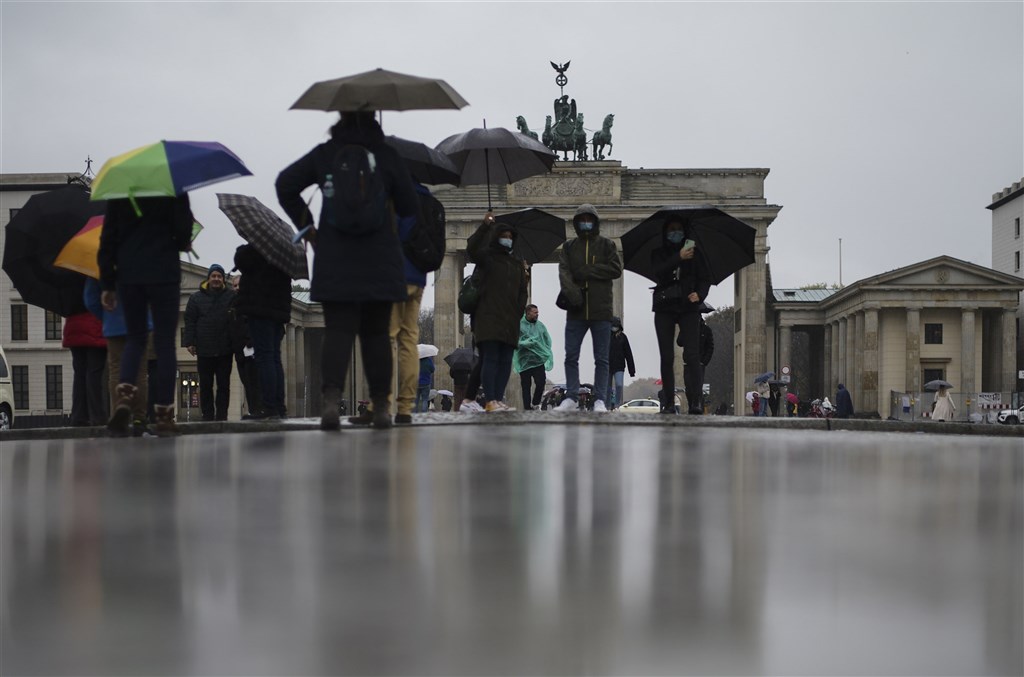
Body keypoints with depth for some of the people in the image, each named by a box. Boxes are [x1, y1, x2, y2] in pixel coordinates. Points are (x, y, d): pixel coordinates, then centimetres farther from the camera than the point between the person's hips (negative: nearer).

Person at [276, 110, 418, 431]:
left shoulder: (324, 154, 3)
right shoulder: (385, 155, 0)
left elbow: (285, 184, 1)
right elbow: (410, 206, 3)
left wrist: (306, 225, 8)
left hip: (335, 261, 0)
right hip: (380, 261, 0)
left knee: (338, 330, -1)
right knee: (376, 332, 10)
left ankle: (331, 396, -22)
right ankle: (380, 406, 11)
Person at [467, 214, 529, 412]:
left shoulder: (518, 263, 22)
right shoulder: (487, 257, 6)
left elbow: (522, 291, 22)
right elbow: (471, 248, -16)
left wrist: (519, 312, 10)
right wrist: (484, 226, -23)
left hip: (510, 320, 6)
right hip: (489, 317, -6)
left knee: (506, 361, 2)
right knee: (490, 358, -11)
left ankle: (499, 398, 3)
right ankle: (490, 401, -15)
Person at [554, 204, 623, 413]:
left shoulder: (606, 245, 8)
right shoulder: (569, 247, 13)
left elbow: (616, 269, -5)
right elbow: (563, 272, -1)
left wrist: (586, 272, -10)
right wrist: (571, 292, -21)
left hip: (601, 311, -2)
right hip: (576, 310, 2)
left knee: (601, 359, 0)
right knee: (571, 356, 1)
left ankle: (600, 401, 2)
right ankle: (571, 398, 7)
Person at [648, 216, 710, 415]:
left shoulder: (694, 253, 10)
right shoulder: (658, 253, 8)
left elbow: (705, 279, 7)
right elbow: (659, 272, -12)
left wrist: (699, 295, -13)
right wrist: (679, 258, -24)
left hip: (688, 308, -1)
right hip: (664, 310, 1)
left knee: (692, 355, -14)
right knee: (667, 357, 0)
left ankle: (695, 402, -20)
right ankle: (669, 403, 3)